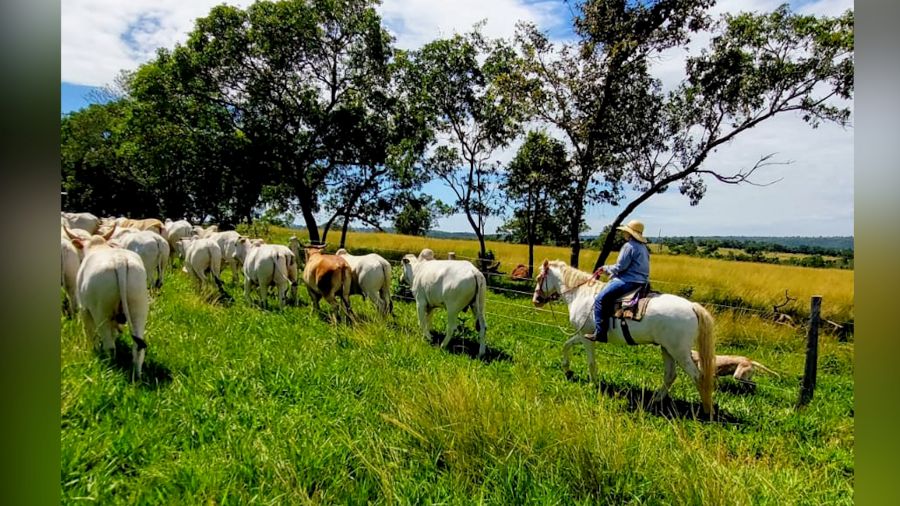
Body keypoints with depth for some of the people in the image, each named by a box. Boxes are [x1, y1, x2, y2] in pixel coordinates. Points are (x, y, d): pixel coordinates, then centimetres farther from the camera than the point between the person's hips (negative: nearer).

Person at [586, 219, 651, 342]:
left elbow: (619, 267, -16)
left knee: (600, 299, -15)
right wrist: (608, 270, 21)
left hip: (629, 281, -11)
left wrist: (606, 268, 4)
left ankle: (600, 333, -19)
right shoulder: (643, 247, 18)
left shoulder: (629, 246, -13)